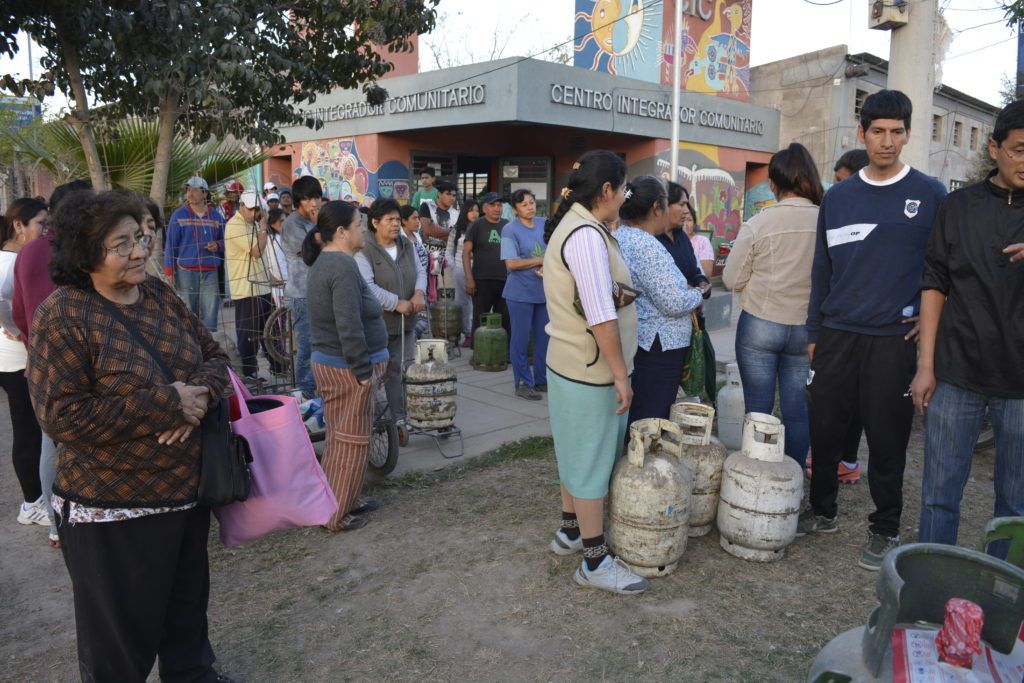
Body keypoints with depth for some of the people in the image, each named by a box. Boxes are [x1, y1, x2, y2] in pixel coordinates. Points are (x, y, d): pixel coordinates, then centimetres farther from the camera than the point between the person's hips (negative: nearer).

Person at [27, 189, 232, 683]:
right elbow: (61, 415, -21)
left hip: (186, 490, 6)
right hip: (111, 510, -6)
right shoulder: (63, 315, -16)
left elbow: (213, 356, 7)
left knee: (188, 606, 25)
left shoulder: (159, 295, 2)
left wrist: (201, 393, -16)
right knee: (122, 628, 14)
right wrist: (165, 403, -24)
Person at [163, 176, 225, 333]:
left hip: (210, 272, 2)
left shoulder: (216, 216, 9)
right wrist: (169, 271, -3)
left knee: (210, 313, -1)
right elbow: (170, 244, 1)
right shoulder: (178, 215, 2)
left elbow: (225, 242, 18)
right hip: (186, 271, -2)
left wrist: (218, 245, -6)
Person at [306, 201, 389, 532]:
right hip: (347, 366, -10)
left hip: (327, 360, 10)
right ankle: (337, 514, 10)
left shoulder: (323, 262, 12)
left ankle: (344, 501, 31)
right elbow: (349, 327, -26)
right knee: (351, 441, 1)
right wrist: (364, 371, -20)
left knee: (339, 437, 18)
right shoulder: (344, 266, -20)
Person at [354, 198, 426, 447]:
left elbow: (420, 271, 13)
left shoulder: (407, 246, 10)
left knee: (399, 373, 11)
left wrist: (419, 293, -9)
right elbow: (367, 286, -21)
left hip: (405, 324, 6)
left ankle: (399, 420, 19)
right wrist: (397, 303, -21)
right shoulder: (364, 251, -12)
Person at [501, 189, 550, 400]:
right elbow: (511, 263, -16)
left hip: (545, 290, 6)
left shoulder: (545, 224, 8)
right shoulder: (510, 230, -9)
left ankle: (542, 379, 24)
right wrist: (541, 261, -10)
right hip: (520, 293, -5)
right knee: (521, 339, 2)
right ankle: (523, 383, 13)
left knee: (544, 337, 11)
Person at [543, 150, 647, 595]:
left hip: (571, 363, 10)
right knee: (592, 462, 0)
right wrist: (620, 374, -20)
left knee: (578, 454, 20)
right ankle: (595, 561, 13)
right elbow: (601, 316, -25)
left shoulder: (573, 225, 12)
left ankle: (570, 531, 36)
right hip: (590, 371, -10)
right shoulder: (587, 236, -21)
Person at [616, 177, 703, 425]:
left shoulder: (618, 237, 11)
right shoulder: (647, 246, -19)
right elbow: (675, 303, -21)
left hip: (632, 346, 10)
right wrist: (698, 294, -1)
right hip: (656, 349, -10)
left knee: (631, 422, 16)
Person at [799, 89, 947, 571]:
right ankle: (823, 512, 28)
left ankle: (885, 530, 23)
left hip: (894, 339, -2)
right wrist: (813, 333, 9)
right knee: (824, 430, 8)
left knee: (887, 439, 5)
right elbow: (821, 270, 10)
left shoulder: (930, 195, 1)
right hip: (836, 334, 3)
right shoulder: (838, 197, 8)